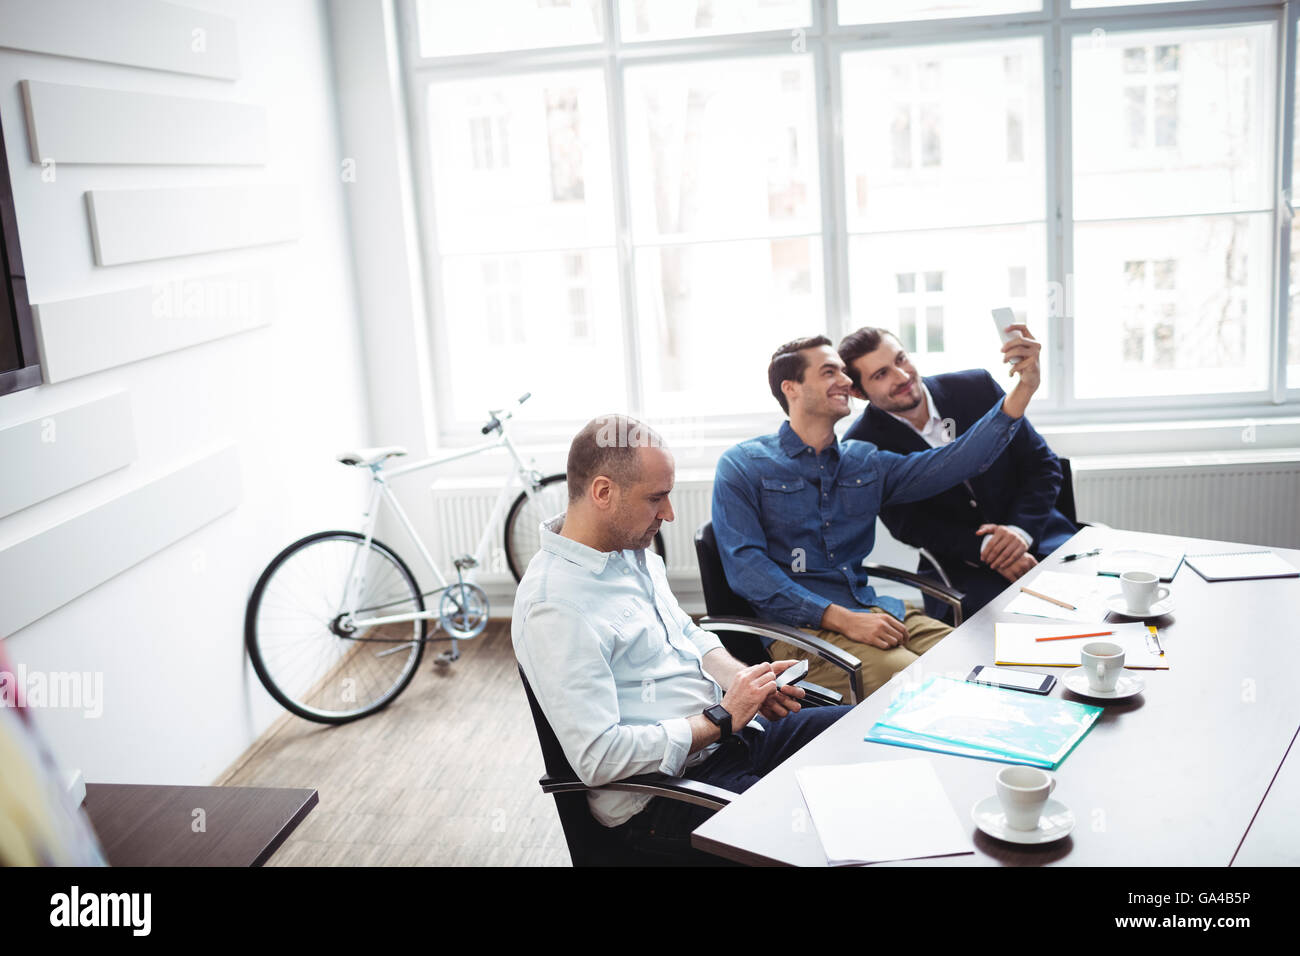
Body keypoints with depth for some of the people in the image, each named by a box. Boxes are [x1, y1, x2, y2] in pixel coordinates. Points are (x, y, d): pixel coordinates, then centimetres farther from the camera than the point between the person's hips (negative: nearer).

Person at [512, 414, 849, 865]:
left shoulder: (633, 550, 8)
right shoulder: (554, 607, -22)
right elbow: (597, 758, -26)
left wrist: (745, 680, 1)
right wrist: (721, 719, -18)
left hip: (731, 732, 9)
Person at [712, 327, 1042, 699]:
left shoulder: (864, 461, 18)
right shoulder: (742, 466, 1)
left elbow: (954, 461, 8)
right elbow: (746, 567, -10)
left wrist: (1023, 389, -3)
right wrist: (843, 619, -17)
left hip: (872, 609, 6)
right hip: (801, 628, -6)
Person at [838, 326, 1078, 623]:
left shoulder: (977, 387, -2)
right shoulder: (864, 445, -8)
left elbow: (1043, 464, 3)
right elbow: (909, 526, -7)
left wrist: (1020, 529, -14)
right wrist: (984, 549, -20)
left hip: (1032, 534, 3)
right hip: (960, 569, -3)